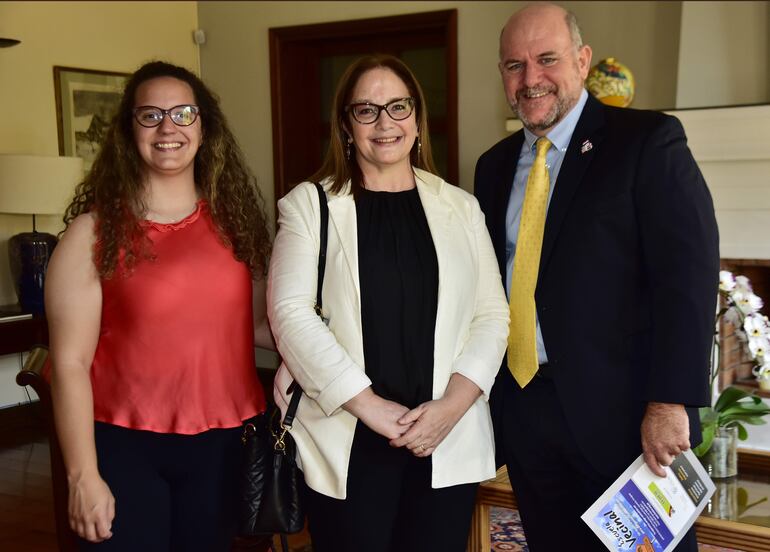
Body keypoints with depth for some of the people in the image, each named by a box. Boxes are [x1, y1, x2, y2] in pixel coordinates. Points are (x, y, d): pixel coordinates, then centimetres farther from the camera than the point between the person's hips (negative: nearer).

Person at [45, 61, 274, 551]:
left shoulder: (233, 219, 4)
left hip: (222, 440, 4)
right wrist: (84, 475, -11)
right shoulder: (95, 231, -7)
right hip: (126, 445, -3)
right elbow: (70, 361, -9)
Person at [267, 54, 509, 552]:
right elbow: (291, 312, -8)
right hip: (346, 440, -2)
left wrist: (453, 404, -10)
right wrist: (369, 406, -15)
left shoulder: (461, 208, 9)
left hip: (449, 442, 2)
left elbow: (492, 314, 5)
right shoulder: (310, 204, 2)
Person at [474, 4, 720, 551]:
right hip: (522, 406, 5)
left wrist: (670, 403, -20)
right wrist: (484, 388, 9)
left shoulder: (648, 141, -7)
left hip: (621, 407, -5)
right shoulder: (495, 165, 12)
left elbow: (688, 274, -14)